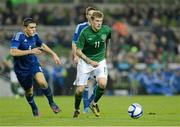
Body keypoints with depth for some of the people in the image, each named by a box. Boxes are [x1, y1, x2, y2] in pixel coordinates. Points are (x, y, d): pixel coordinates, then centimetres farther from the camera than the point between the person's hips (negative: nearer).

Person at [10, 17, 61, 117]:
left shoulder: (35, 36, -6)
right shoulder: (19, 36, -24)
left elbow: (42, 45, 17)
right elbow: (13, 52, -36)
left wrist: (53, 54, 11)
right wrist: (30, 51, -35)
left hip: (34, 64, 3)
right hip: (21, 68, -3)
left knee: (42, 82, -23)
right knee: (28, 91, 10)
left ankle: (52, 103, -2)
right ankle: (34, 109, 39)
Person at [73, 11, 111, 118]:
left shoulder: (106, 30, -10)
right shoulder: (85, 33, -20)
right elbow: (78, 51, -16)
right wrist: (90, 61, -25)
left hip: (100, 61, 2)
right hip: (85, 61, -2)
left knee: (102, 84, -24)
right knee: (80, 90, -6)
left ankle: (94, 103, 5)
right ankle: (77, 110, 24)